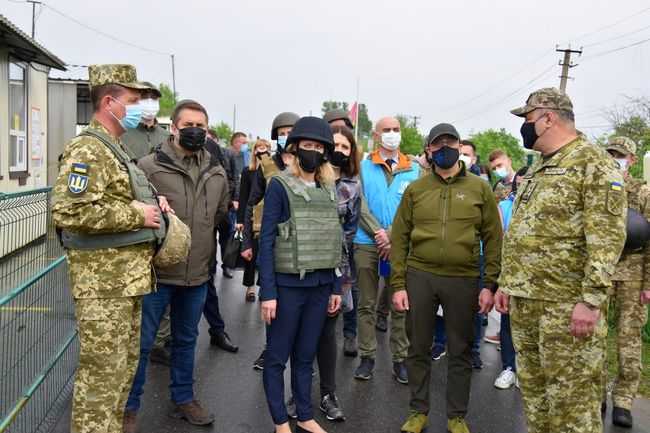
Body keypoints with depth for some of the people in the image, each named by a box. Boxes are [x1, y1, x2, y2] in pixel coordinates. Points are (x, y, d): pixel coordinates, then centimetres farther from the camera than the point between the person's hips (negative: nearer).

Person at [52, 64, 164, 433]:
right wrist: (135, 214, -20)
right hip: (103, 281, -10)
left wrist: (150, 204, 8)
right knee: (102, 372, -2)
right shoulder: (87, 150, -15)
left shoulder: (116, 148, 16)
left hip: (129, 278, 10)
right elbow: (69, 212, -27)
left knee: (124, 365, 19)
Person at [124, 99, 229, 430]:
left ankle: (182, 399, 36)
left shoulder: (217, 173, 6)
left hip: (197, 275, 5)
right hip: (156, 273, -5)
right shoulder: (149, 167, -11)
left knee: (186, 340, 19)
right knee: (141, 343, 6)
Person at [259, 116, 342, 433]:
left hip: (320, 285, 5)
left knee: (305, 356, 16)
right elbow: (266, 241, -10)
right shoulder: (279, 186, -8)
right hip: (287, 284, -5)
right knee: (277, 357, 8)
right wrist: (268, 292, -14)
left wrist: (336, 287, 9)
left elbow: (333, 241, 11)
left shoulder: (329, 189, 8)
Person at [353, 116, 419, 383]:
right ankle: (367, 356, 16)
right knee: (366, 304, 6)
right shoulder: (363, 167, 6)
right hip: (367, 243, 0)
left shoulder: (414, 169, 7)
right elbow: (360, 205, -3)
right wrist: (379, 233, -14)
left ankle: (400, 359, 15)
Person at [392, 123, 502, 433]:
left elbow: (493, 240, 3)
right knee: (418, 348, 10)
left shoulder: (479, 189, 4)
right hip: (419, 277, 1)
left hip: (464, 280, 0)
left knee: (460, 352, 10)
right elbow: (399, 238, 3)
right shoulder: (415, 189, 5)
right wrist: (398, 284, -3)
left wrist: (489, 285, -3)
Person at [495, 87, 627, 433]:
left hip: (567, 304, -8)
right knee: (532, 386, 17)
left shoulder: (594, 164, -9)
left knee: (572, 397, 0)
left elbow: (607, 238, -17)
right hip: (524, 299, 9)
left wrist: (591, 300, -22)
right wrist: (506, 283, 17)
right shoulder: (537, 169, 18)